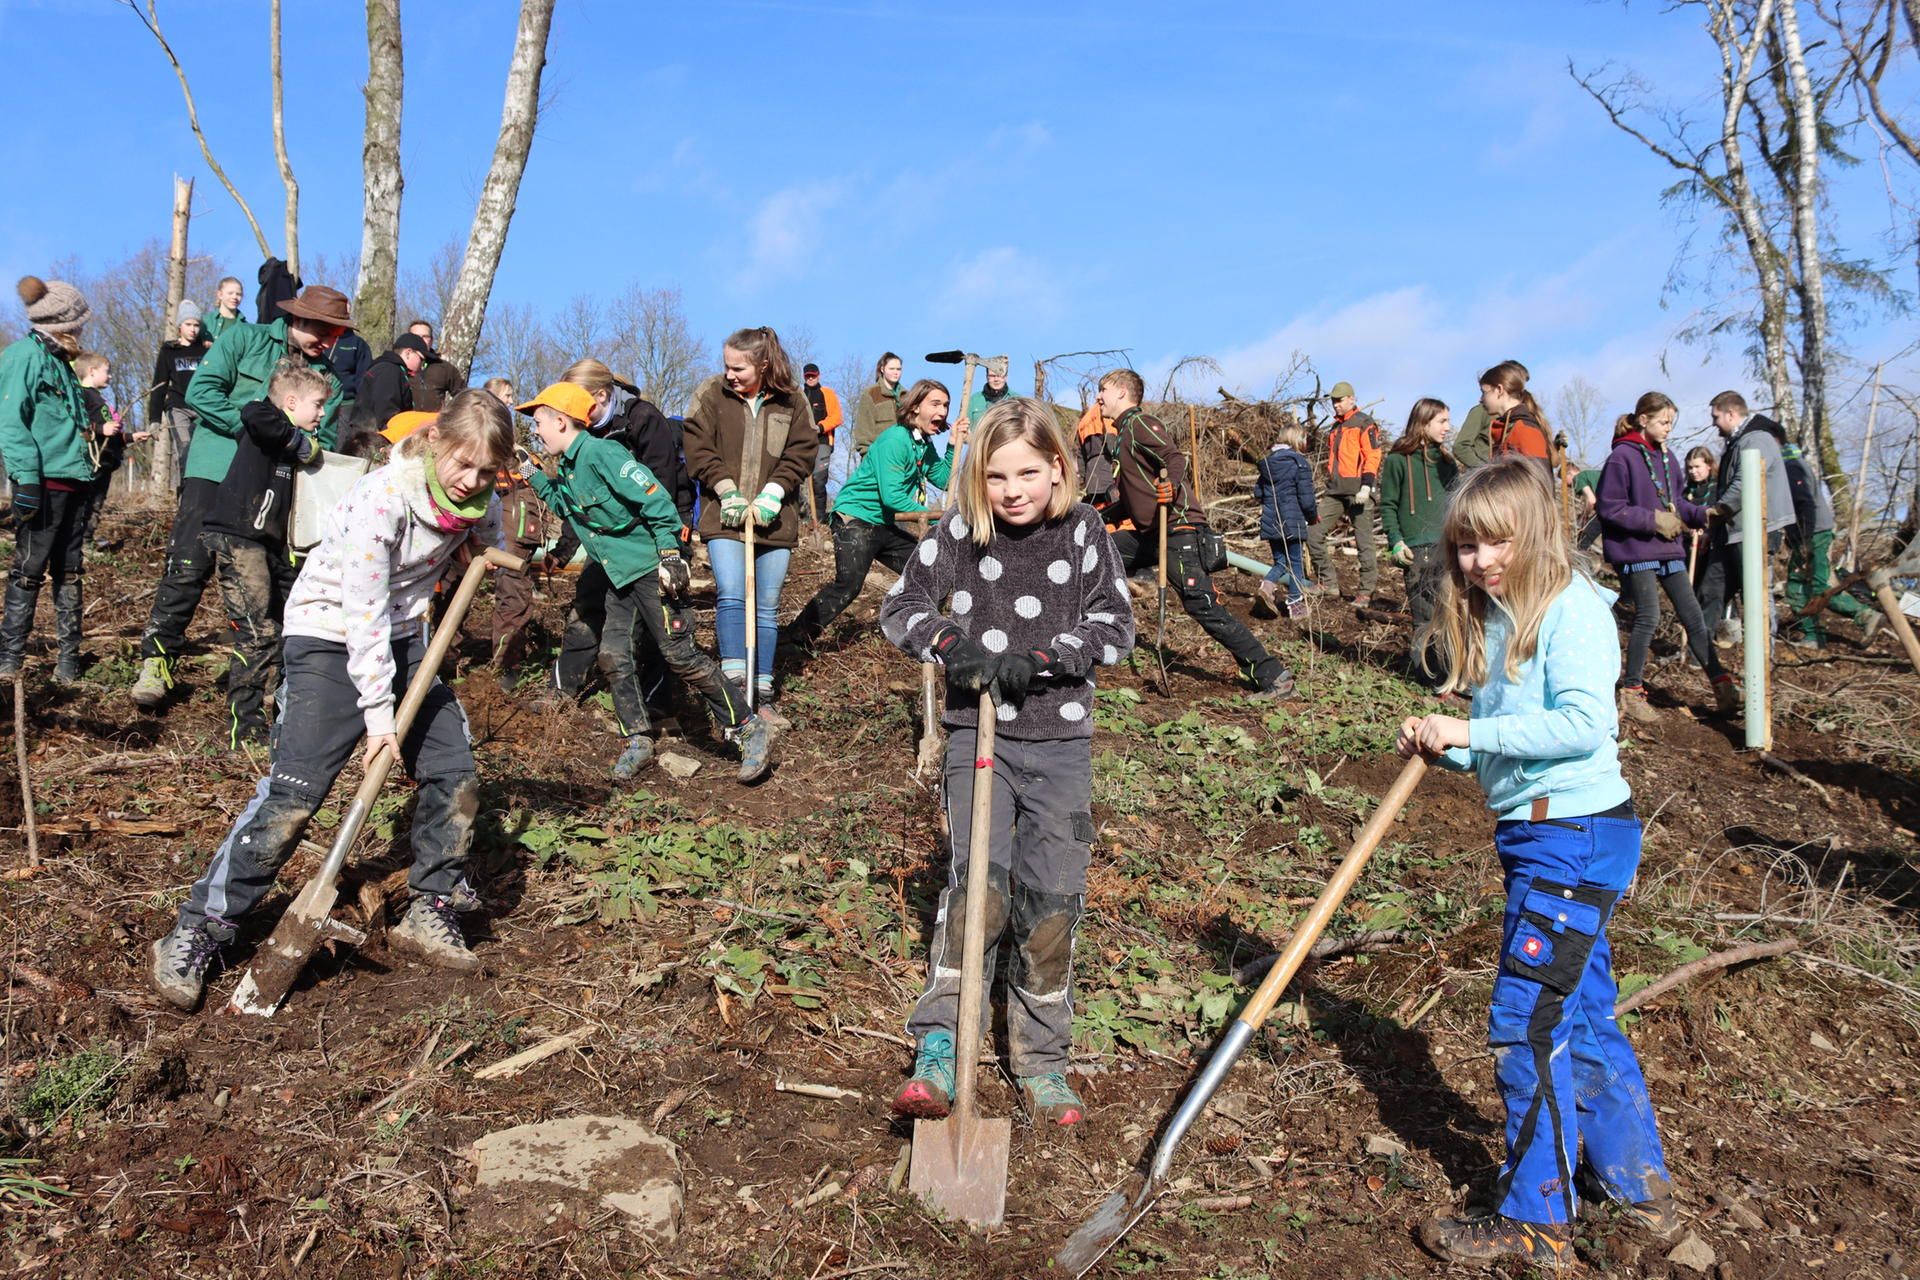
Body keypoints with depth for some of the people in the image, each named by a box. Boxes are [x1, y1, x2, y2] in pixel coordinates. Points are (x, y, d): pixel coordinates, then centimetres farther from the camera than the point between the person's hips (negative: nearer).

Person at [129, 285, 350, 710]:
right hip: (216, 471, -3)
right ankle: (156, 659, 3)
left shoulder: (330, 373, 9)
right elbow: (201, 391, -9)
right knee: (189, 567, -7)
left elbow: (325, 437, 8)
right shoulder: (246, 339, 0)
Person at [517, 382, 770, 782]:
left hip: (652, 570, -9)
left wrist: (669, 556, -23)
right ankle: (638, 740, 19)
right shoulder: (566, 468, 10)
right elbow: (565, 507, 28)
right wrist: (533, 474, 18)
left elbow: (656, 501, -21)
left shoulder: (601, 454, -18)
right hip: (620, 576, 9)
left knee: (680, 655, -9)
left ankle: (748, 727, 0)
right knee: (613, 655, 6)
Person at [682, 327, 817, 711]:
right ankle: (734, 679, -17)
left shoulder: (792, 401, 2)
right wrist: (728, 492, -10)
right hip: (724, 517, -2)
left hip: (774, 519, 2)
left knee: (767, 605, 6)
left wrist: (772, 494, -10)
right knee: (731, 594, -18)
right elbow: (698, 449, -1)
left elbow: (801, 453, 2)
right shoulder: (711, 394, 0)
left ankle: (762, 693, 14)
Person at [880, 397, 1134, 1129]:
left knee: (1052, 898, 2)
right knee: (977, 882, -17)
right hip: (976, 732, -1)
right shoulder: (958, 532, -2)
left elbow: (1116, 625, -2)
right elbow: (900, 607, 3)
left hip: (1060, 740, 1)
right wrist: (950, 645, -16)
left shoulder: (1082, 532, -1)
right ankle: (938, 1053, -9)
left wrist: (1039, 660, -16)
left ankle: (1040, 1063, 18)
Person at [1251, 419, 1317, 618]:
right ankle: (1296, 604, 9)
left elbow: (1258, 492, 12)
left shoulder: (1267, 462, 8)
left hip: (1270, 522, 5)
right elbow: (1306, 497, -11)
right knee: (1296, 561, 6)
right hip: (1292, 521, -5)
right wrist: (1313, 517, 7)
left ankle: (1268, 583, -11)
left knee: (1281, 560, 16)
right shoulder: (1299, 463, -11)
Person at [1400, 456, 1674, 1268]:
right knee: (1580, 1014, 19)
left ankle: (1535, 1223, 10)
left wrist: (1472, 731, -24)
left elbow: (1582, 724, -26)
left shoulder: (1571, 609, -15)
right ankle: (1637, 1186, 36)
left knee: (1526, 1024, -4)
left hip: (1576, 835, -9)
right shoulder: (1494, 619, 11)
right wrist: (1445, 745, -4)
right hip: (1538, 837, 9)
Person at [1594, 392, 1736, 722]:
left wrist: (1703, 514, 2)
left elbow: (1676, 502, 19)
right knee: (1648, 617, -6)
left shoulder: (1667, 457, 12)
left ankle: (1722, 686, 12)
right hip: (1635, 550, -7)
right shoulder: (1622, 457, -11)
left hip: (1668, 549, 7)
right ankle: (1631, 692, 7)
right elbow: (1609, 508, -14)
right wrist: (1653, 519, -17)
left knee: (1693, 616, 7)